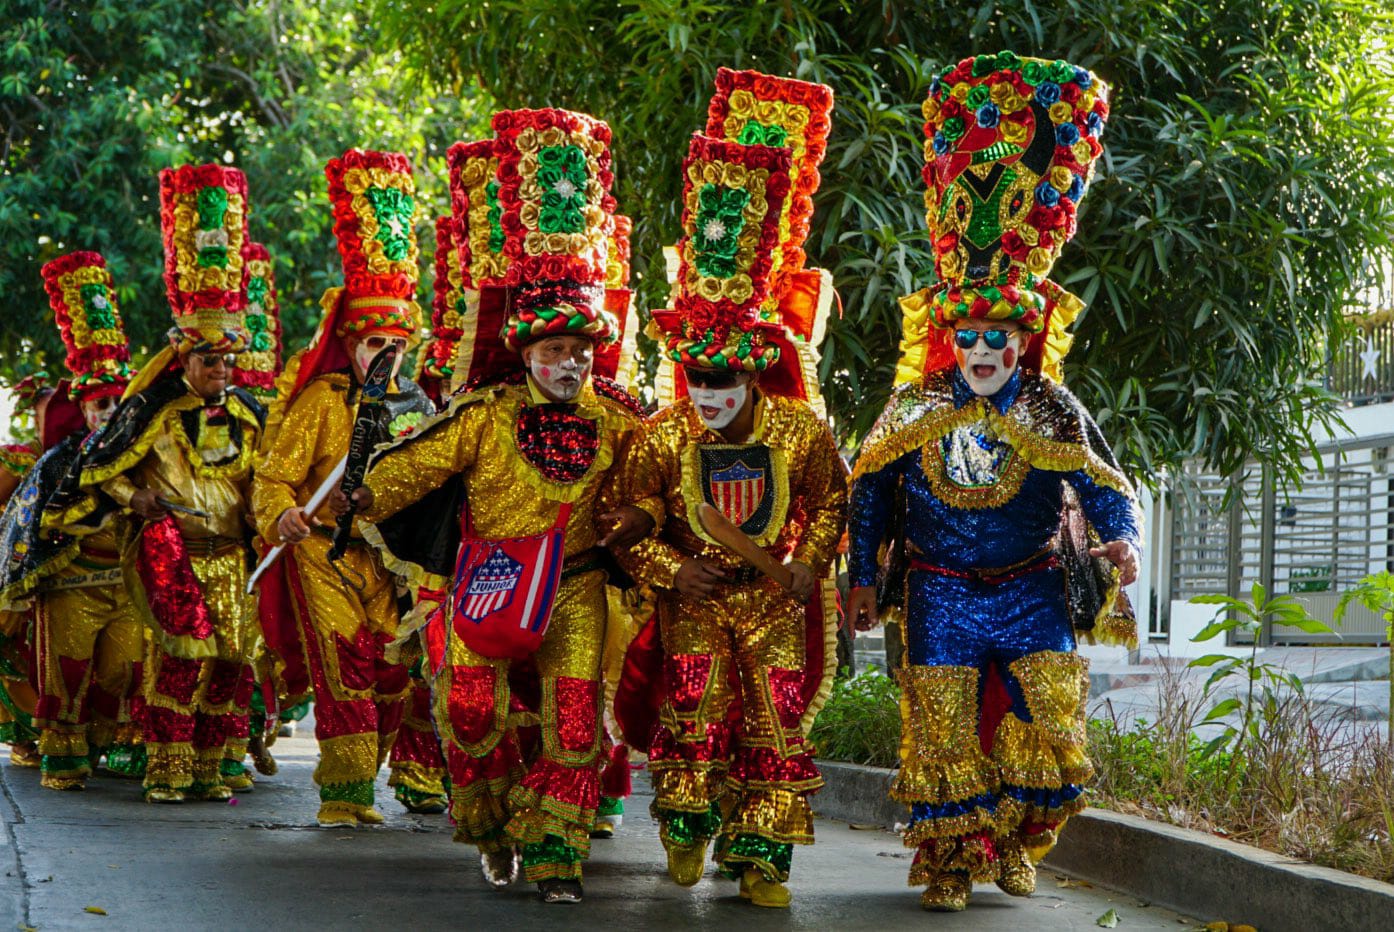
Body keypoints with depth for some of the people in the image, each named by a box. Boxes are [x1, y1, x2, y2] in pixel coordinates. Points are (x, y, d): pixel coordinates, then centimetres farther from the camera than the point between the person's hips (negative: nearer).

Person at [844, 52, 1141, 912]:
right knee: (943, 727, -2)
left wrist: (1123, 539, -19)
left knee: (1049, 720, -9)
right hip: (942, 592, 0)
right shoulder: (914, 414, 0)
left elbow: (1108, 487, 0)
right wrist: (864, 575, 5)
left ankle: (1015, 842, 11)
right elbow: (871, 491, 9)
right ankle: (950, 859, 10)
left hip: (1032, 589, 0)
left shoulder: (1053, 413, -1)